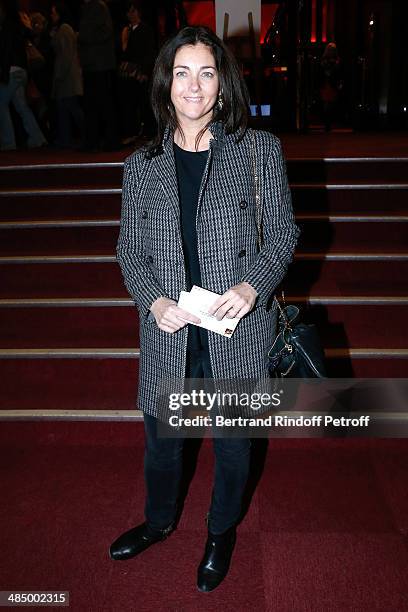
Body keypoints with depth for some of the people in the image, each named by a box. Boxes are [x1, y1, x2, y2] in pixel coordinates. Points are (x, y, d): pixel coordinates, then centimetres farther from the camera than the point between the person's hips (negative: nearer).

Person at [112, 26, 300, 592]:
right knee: (161, 439, 20)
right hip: (168, 333, 2)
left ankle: (222, 532, 47)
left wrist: (253, 285, -17)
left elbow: (283, 232, 1)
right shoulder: (141, 166, 2)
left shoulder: (260, 150, -4)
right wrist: (153, 300, -12)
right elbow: (130, 249, 6)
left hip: (238, 332, -1)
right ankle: (159, 519, 51)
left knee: (233, 443, 17)